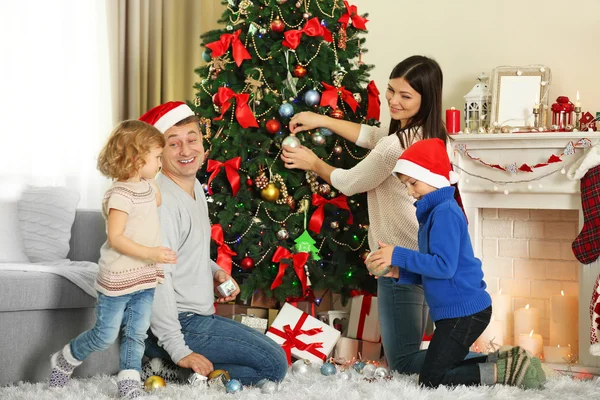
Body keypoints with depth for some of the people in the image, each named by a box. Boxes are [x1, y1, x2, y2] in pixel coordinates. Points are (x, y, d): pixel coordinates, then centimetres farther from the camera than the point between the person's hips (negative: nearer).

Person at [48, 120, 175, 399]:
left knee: (136, 334, 7)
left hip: (145, 279, 8)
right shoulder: (120, 195, -20)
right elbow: (115, 237, -25)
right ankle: (64, 361, 24)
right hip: (118, 280, -7)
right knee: (105, 335, 3)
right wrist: (150, 253, -29)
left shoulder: (148, 186, 7)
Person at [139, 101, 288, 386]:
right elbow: (157, 279, -25)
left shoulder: (195, 187, 10)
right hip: (181, 325, -9)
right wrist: (178, 351, -25)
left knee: (273, 357, 20)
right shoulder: (163, 202, -21)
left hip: (198, 317, 9)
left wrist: (215, 271, 5)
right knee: (275, 365, -8)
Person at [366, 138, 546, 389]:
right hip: (455, 309, 10)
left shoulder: (445, 212, -18)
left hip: (464, 311, -10)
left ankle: (506, 370, -6)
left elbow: (444, 266, -25)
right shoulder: (434, 211, 13)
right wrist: (400, 271, 6)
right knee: (446, 367, 21)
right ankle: (507, 362, 16)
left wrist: (399, 256, -22)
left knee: (431, 381, -7)